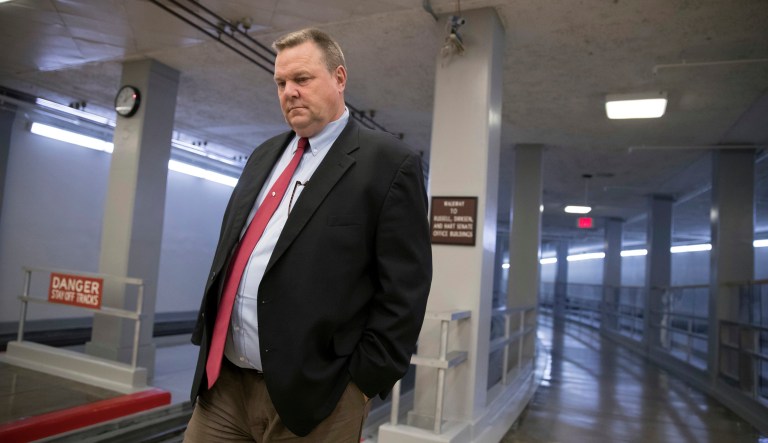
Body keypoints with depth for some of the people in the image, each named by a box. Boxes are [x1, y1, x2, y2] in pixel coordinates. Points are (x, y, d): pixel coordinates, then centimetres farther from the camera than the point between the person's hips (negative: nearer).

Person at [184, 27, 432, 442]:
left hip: (312, 393, -5)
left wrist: (364, 381, -12)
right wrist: (207, 339, 11)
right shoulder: (264, 155, 13)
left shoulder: (389, 162, -7)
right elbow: (229, 247, 17)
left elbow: (405, 287, -11)